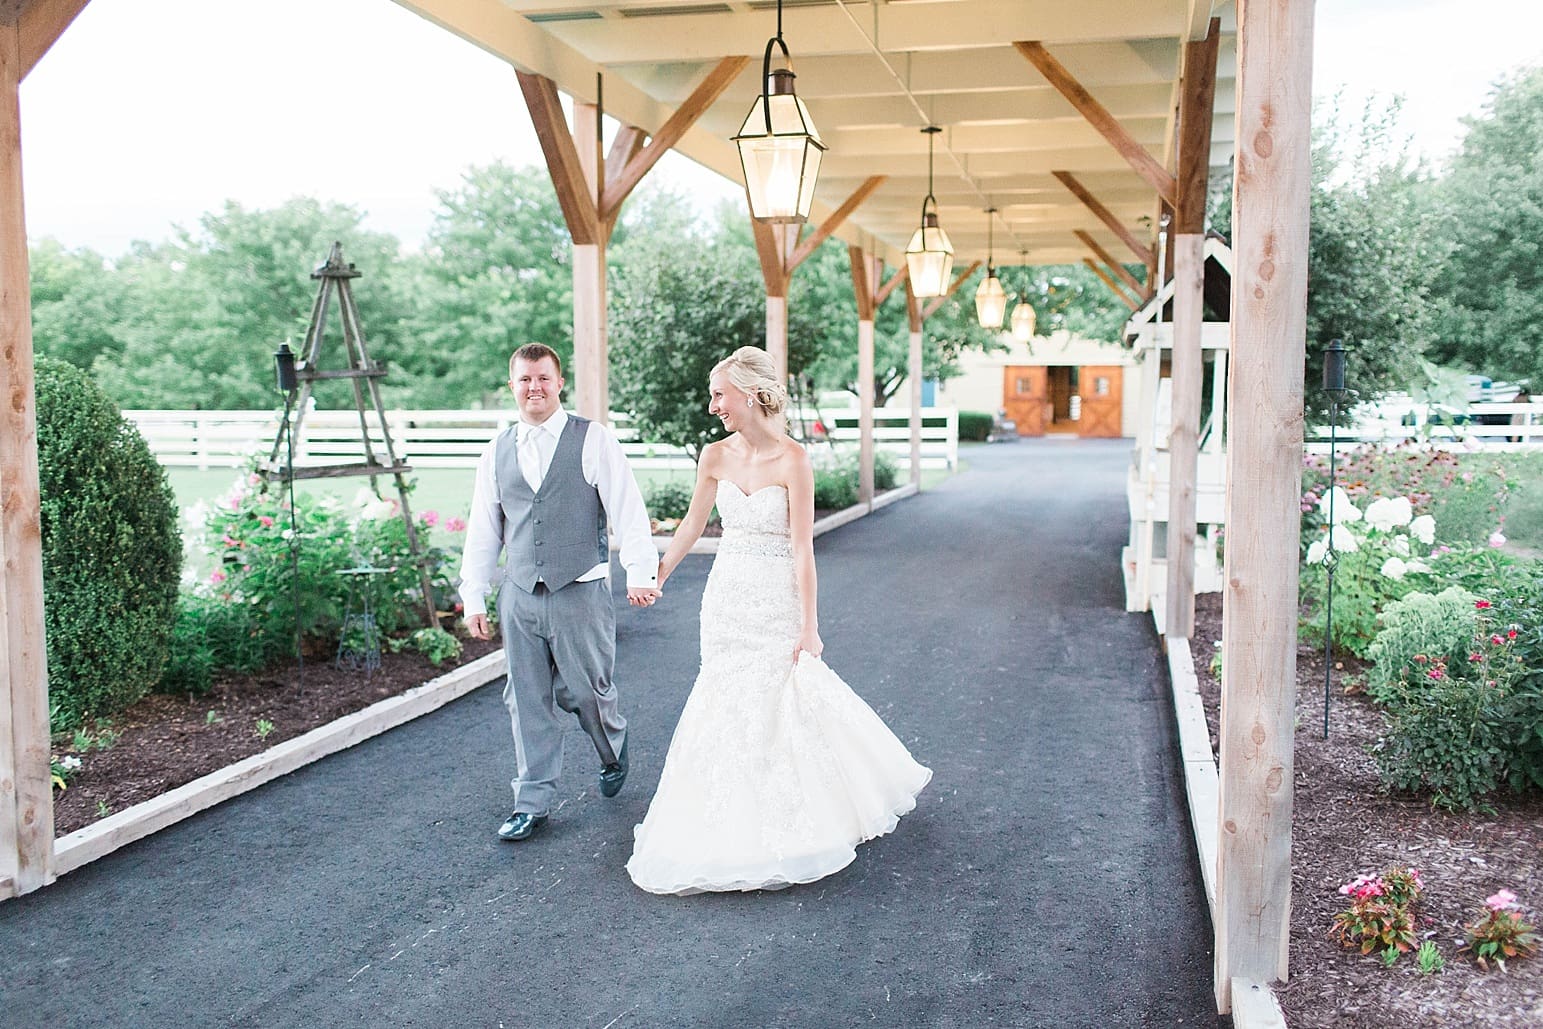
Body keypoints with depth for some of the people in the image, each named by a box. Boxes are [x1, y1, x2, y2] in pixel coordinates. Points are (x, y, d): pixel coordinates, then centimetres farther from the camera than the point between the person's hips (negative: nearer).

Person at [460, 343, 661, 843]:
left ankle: (614, 751, 38)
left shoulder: (593, 440, -3)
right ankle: (532, 803, 21)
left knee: (586, 692, 6)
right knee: (528, 701, 8)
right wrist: (473, 596, 11)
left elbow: (628, 509, -9)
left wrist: (640, 572, -21)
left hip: (580, 592, -4)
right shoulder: (498, 450, 10)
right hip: (520, 596, 4)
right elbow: (482, 529, 14)